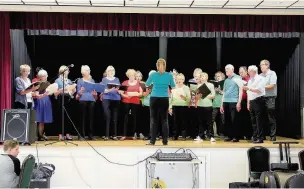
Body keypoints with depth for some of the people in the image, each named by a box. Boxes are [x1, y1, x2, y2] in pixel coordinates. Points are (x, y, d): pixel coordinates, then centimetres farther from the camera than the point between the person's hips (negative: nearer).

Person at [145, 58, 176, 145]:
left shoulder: (153, 75, -4)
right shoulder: (169, 75, -3)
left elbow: (147, 85, 14)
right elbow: (173, 87, 13)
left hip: (154, 99, -1)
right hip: (164, 99, 1)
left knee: (154, 120, 3)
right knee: (164, 120, 6)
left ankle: (152, 141, 0)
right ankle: (165, 141, 5)